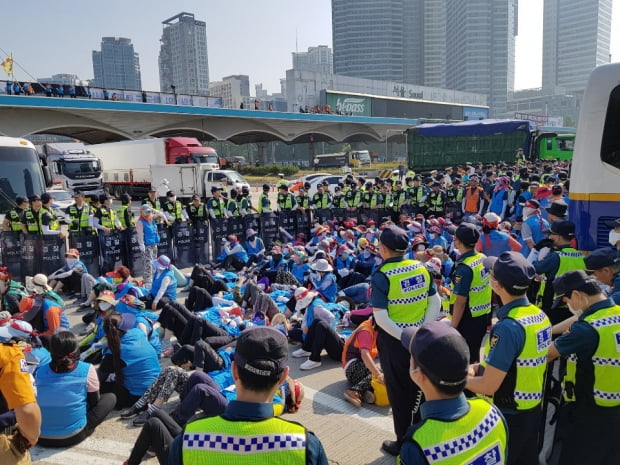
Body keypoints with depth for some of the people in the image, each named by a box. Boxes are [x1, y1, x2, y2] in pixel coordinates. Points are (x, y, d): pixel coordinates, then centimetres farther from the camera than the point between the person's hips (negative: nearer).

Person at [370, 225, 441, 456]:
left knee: (398, 392, 11)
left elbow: (380, 317, -23)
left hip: (394, 341, -5)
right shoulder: (421, 268, -1)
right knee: (419, 388, 20)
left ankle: (404, 443, 26)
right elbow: (435, 303, 2)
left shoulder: (381, 276, -18)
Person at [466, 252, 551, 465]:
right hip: (533, 409, 8)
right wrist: (482, 367, 6)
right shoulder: (539, 315, -2)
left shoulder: (508, 327, -29)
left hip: (507, 415, -8)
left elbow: (488, 386, -25)